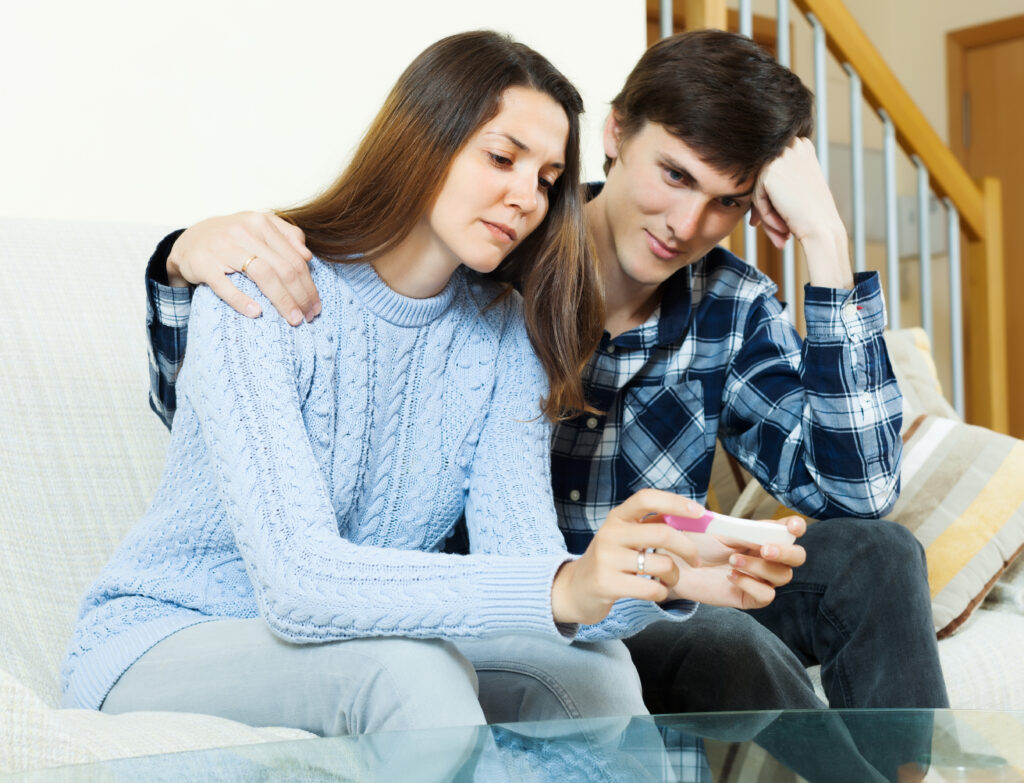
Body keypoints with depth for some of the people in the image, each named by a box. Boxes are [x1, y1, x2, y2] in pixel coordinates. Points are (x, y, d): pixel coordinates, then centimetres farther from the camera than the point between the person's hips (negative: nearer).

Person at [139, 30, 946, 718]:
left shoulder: (731, 309, 3)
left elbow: (857, 487, -11)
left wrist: (826, 241, -13)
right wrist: (188, 257, -31)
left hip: (651, 619, 5)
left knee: (874, 554, -14)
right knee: (727, 647, -30)